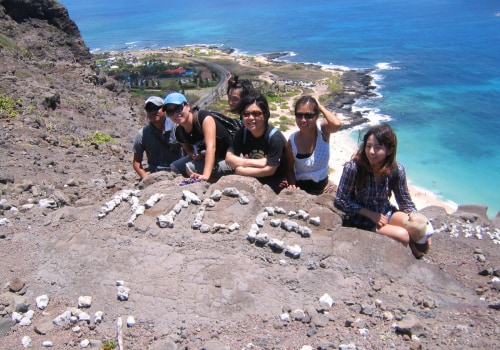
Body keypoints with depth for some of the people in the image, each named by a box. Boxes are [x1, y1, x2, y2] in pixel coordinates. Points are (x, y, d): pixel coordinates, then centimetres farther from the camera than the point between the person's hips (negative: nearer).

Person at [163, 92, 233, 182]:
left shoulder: (203, 117, -26)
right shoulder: (179, 132, -4)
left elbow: (211, 147, -38)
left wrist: (205, 175, -51)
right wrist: (193, 154, -15)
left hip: (227, 159, -8)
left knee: (191, 167, -27)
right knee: (174, 167, 0)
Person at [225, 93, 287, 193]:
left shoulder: (275, 137, -20)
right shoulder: (242, 133, -5)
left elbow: (269, 170, -21)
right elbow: (229, 159, -11)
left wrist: (240, 170, -15)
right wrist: (256, 162, -23)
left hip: (273, 181, -5)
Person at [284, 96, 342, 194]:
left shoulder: (323, 130, -15)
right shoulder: (292, 141, -14)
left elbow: (337, 124, -39)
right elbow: (289, 169, -3)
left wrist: (320, 106, -24)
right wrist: (292, 186, -23)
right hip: (300, 188, -2)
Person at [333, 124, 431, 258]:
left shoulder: (397, 170, -12)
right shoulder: (353, 168, -24)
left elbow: (406, 202, -1)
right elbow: (341, 201, -18)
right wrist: (371, 214, -19)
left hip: (386, 213, 4)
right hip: (362, 219, -4)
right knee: (403, 236, -22)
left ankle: (417, 257, 11)